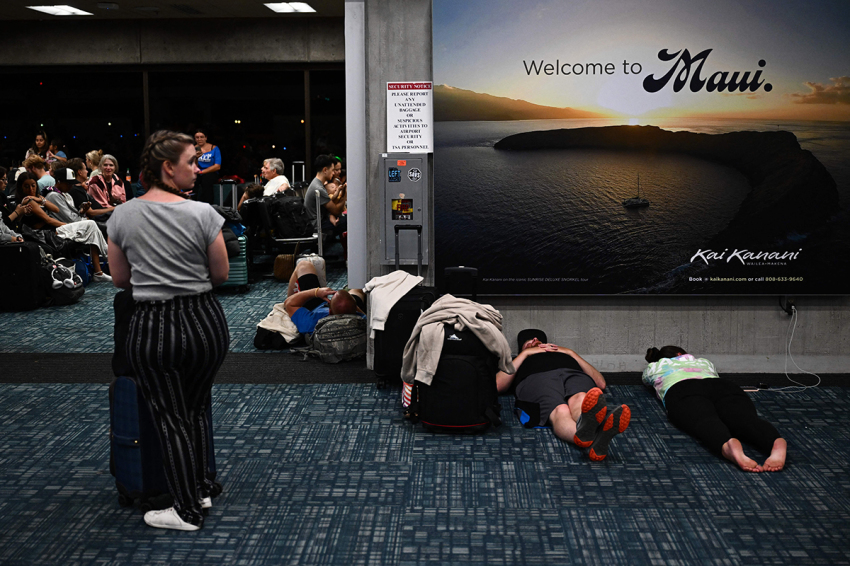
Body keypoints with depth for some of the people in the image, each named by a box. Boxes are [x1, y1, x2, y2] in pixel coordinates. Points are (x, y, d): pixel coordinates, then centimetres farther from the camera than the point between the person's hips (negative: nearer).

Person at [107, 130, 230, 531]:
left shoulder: (122, 216, -3)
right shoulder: (202, 214, -11)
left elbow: (120, 279, 6)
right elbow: (221, 275, -1)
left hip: (152, 328, 0)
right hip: (204, 321, 0)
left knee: (171, 418, 10)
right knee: (196, 410, 21)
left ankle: (188, 510, 16)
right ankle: (201, 489, 31)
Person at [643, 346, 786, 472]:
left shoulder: (654, 366, 40)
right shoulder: (702, 361, 43)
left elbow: (646, 381, 61)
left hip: (683, 393, -2)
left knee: (705, 421, -33)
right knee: (745, 419, -27)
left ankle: (729, 446, -70)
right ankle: (777, 443, -62)